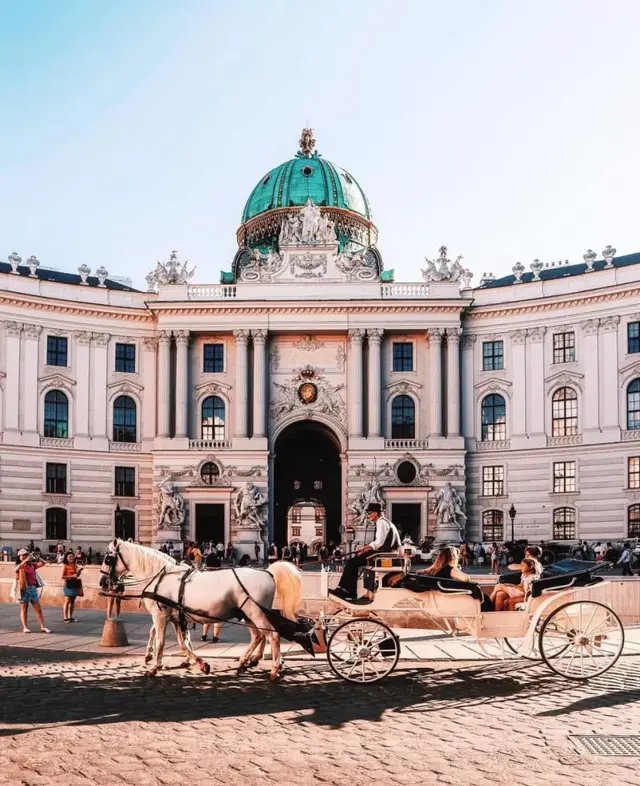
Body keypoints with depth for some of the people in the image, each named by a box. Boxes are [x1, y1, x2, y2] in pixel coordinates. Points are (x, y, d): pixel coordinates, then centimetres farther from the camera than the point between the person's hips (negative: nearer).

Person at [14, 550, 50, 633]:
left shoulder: (31, 565, 11)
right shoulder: (19, 566, -1)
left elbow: (42, 563, 14)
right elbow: (17, 568, -25)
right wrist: (26, 560, -30)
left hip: (33, 588, 4)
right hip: (24, 589, -4)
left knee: (38, 609, 3)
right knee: (24, 609, 2)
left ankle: (43, 627, 3)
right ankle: (25, 627, 5)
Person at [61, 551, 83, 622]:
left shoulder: (75, 565, 10)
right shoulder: (65, 565, -4)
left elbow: (77, 574, 2)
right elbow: (62, 576, -10)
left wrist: (79, 570, -16)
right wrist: (71, 576, -15)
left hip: (74, 584, 6)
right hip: (67, 584, -6)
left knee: (72, 601, 8)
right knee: (67, 601, -8)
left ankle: (70, 617, 14)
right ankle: (65, 618, -8)